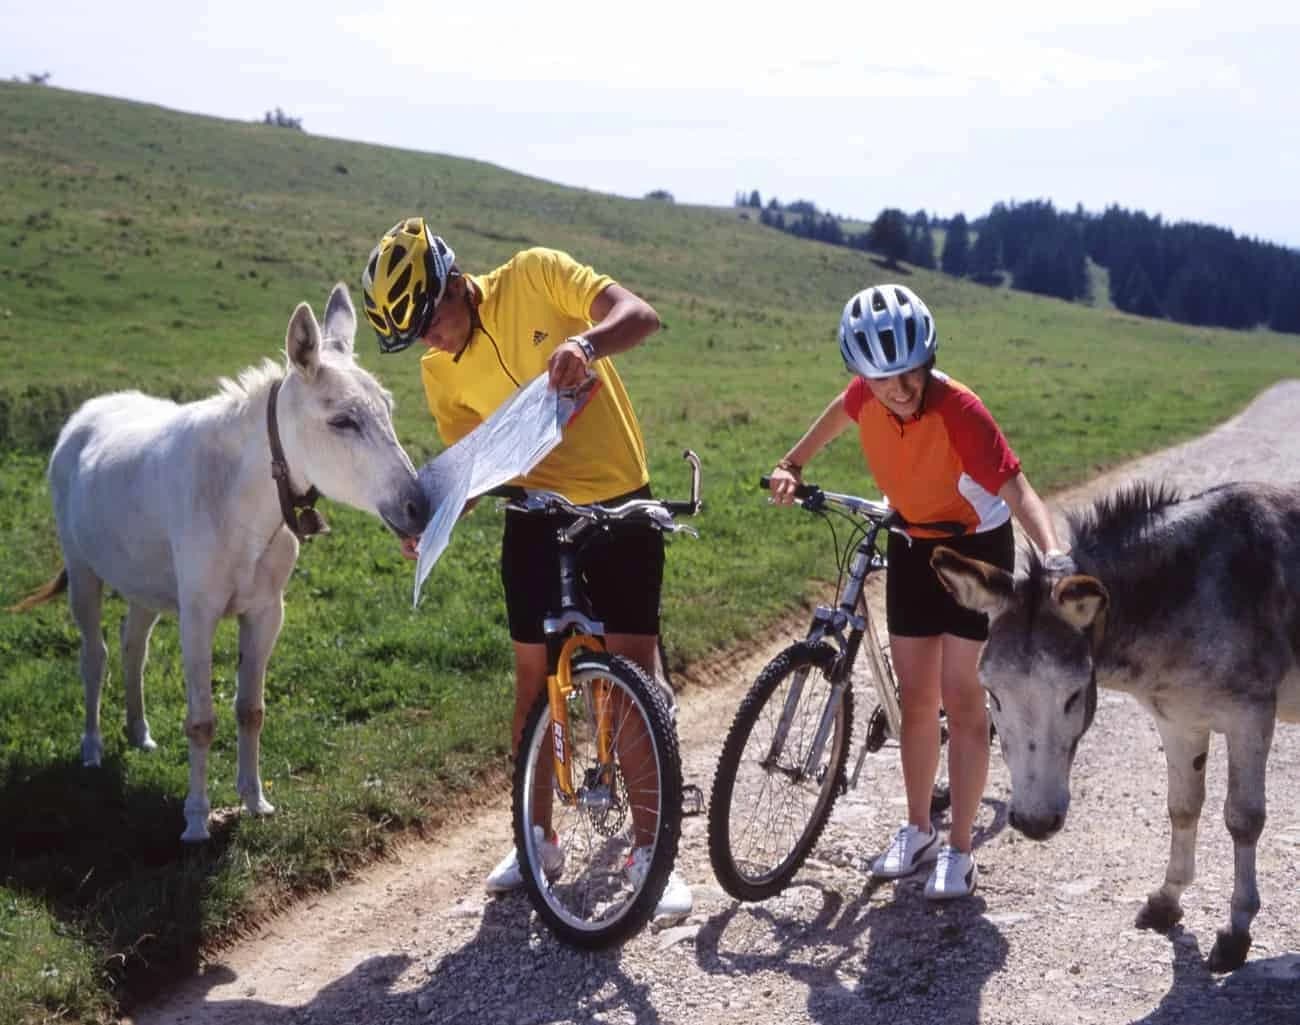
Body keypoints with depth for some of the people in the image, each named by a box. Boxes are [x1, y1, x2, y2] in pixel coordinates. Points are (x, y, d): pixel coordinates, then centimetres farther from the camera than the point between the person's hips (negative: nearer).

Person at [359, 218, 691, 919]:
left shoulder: (535, 277, -12)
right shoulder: (440, 372, 0)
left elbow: (641, 315, -22)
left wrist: (585, 342, -42)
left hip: (619, 505, -3)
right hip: (536, 517, 4)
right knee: (534, 680, 6)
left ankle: (649, 847, 5)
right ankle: (539, 839, 22)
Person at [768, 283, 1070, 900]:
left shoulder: (958, 410, -33)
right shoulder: (869, 394, -17)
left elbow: (1015, 488, -41)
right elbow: (840, 412, 9)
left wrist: (1053, 553, -57)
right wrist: (792, 467, 12)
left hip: (976, 546, -5)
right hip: (913, 544, 5)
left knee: (960, 695, -5)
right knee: (915, 697, 9)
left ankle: (959, 851, 4)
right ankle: (918, 831, 24)